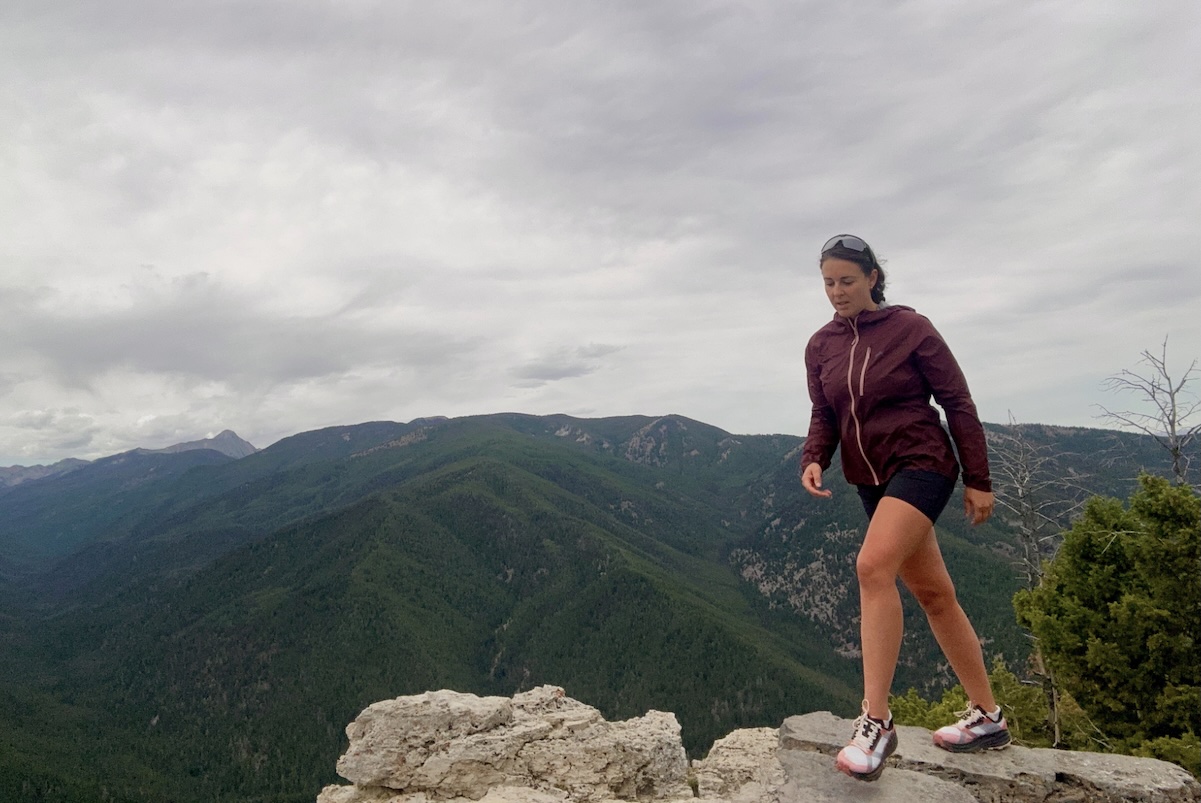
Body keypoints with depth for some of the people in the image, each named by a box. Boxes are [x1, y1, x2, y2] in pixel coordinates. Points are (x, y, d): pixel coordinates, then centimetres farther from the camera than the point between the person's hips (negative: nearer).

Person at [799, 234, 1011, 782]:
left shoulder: (910, 329, -9)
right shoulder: (820, 346, 6)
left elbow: (957, 403, -5)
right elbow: (824, 417, 9)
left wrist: (978, 481, -4)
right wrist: (813, 460, -12)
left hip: (921, 463, -6)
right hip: (871, 478, 6)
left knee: (873, 566, -27)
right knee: (933, 594, 12)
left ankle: (876, 721, -23)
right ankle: (987, 716, 26)